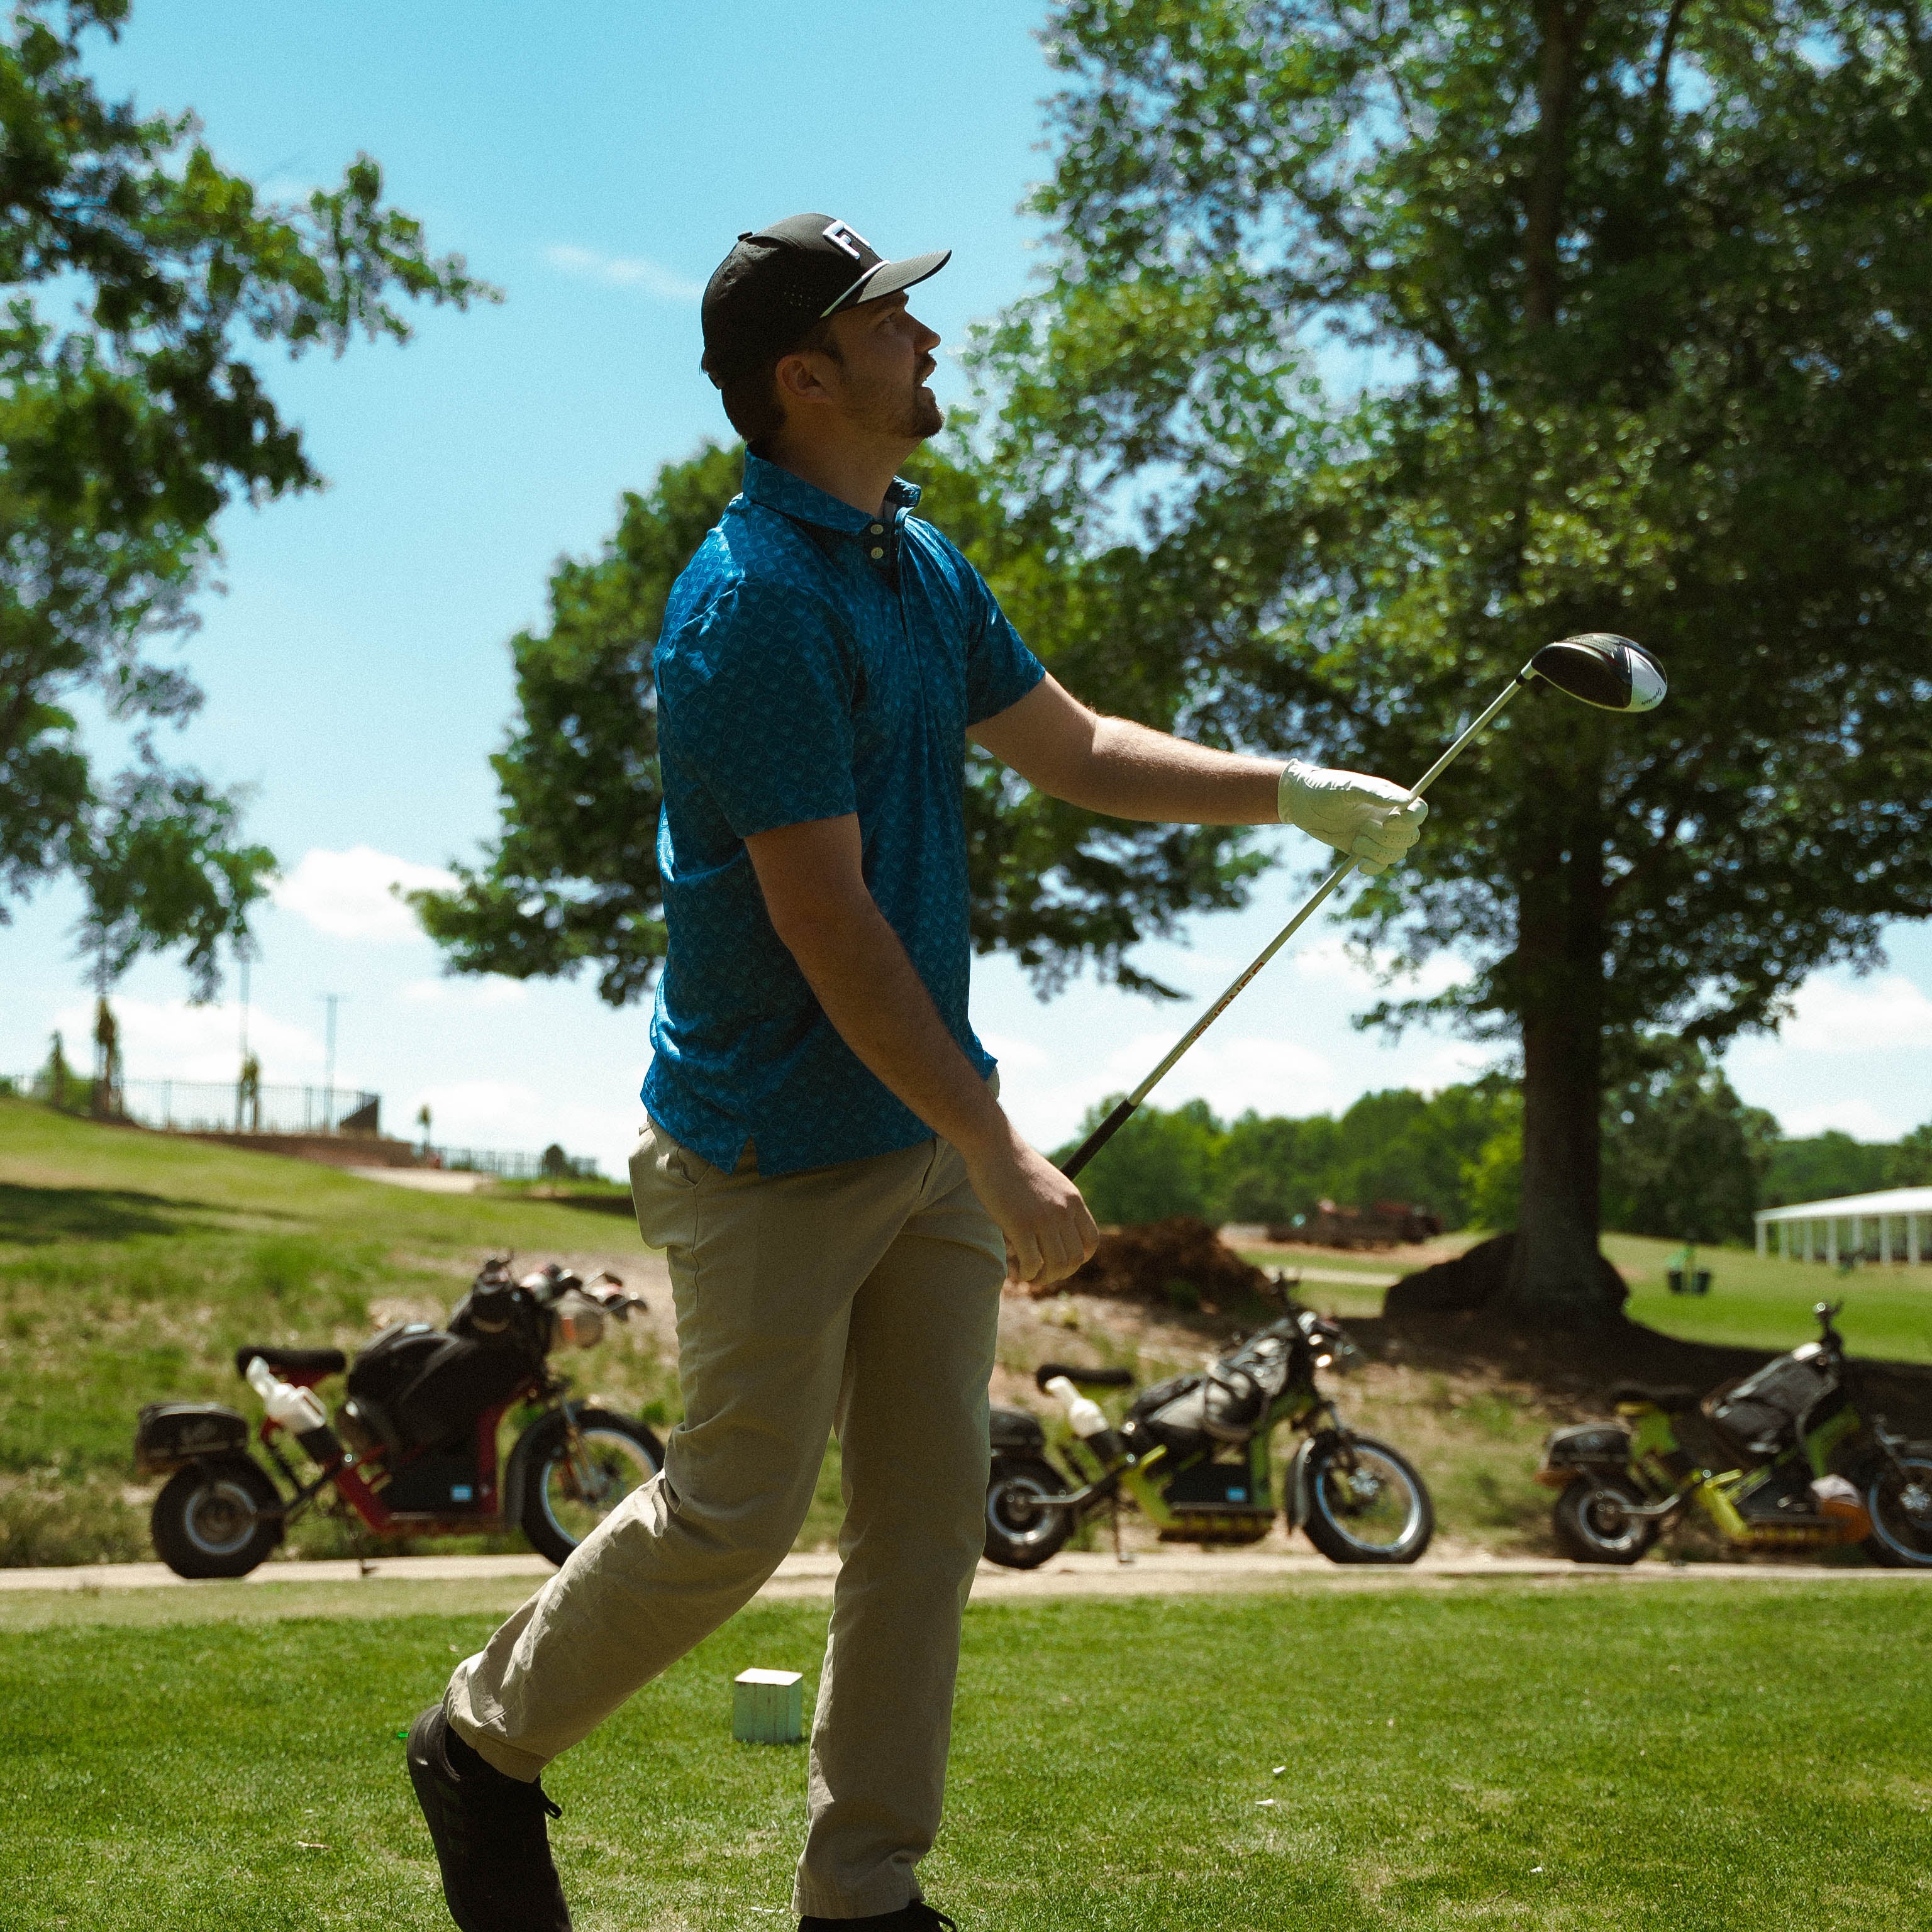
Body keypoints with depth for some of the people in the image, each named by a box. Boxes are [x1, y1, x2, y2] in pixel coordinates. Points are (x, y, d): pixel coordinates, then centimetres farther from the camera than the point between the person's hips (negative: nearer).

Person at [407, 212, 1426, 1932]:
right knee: (734, 1516, 2)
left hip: (928, 1128, 8)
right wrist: (1002, 1160, -23)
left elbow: (1070, 747, 20)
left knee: (930, 1512, 9)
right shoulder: (751, 608, -21)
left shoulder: (923, 564, 9)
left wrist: (1294, 792, 11)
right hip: (777, 1152, -8)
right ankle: (484, 1742, 27)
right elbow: (828, 923, -24)